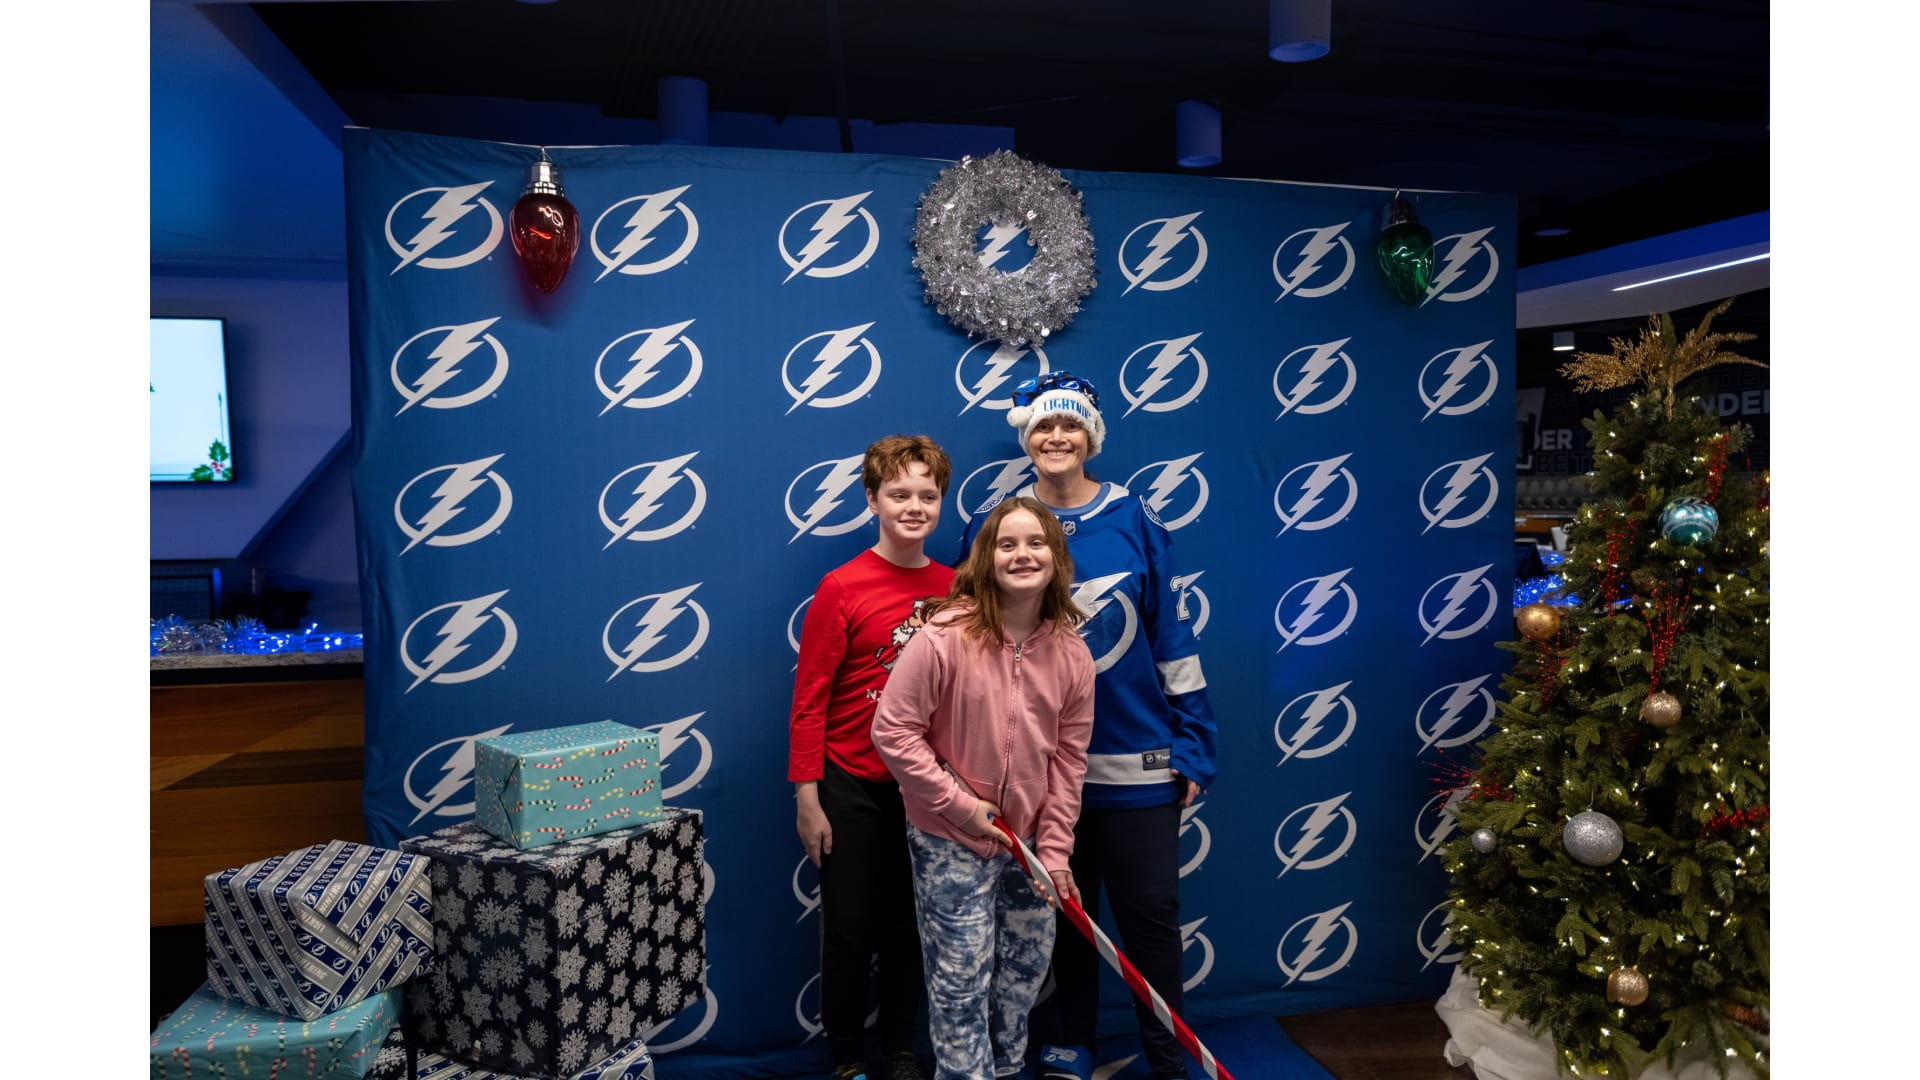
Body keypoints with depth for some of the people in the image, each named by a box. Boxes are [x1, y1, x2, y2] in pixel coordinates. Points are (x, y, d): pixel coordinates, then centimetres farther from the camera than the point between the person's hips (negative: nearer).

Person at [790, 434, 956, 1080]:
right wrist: (807, 800, -10)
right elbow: (809, 701, -9)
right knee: (849, 927, 9)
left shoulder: (953, 588, -1)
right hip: (854, 786, -3)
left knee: (908, 926, 16)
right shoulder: (842, 588, -12)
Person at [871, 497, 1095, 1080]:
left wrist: (1054, 847, -2)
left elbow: (1068, 758, 0)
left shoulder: (1072, 654, -5)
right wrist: (960, 804, -16)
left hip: (1028, 840, 5)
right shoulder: (944, 637, -20)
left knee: (1027, 967, 20)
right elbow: (892, 730, -17)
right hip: (950, 841, -5)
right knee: (962, 980, 3)